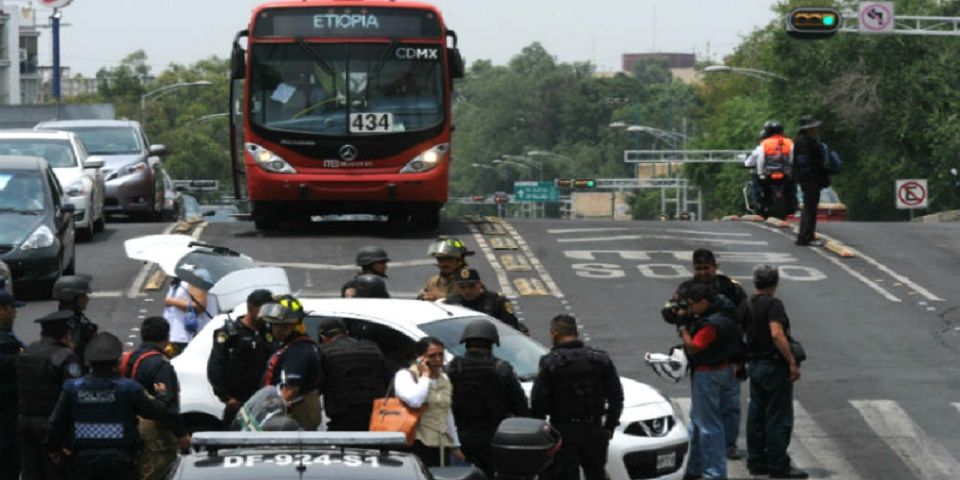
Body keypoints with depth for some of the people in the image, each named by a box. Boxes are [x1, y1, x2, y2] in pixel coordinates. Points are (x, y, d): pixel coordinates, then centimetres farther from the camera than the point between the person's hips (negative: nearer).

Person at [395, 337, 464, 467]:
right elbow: (414, 401, -22)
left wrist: (455, 445, 28)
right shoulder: (405, 376, -1)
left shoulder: (444, 379, 20)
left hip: (440, 446, 7)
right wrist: (425, 376, -9)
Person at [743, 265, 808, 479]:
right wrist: (792, 362, -24)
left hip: (754, 363, 8)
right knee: (778, 418, -3)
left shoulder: (748, 304, 9)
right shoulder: (773, 304, -16)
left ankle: (756, 462, 18)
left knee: (756, 415, 13)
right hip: (774, 365, -8)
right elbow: (777, 335, -27)